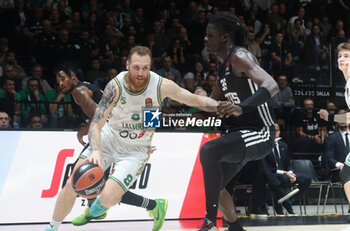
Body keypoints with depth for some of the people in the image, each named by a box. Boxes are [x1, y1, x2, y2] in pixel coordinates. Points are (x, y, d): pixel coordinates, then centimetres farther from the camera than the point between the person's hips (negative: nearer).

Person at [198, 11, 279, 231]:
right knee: (214, 186, 11)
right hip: (238, 133, 10)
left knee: (209, 150, -31)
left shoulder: (239, 57, -15)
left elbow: (271, 86, -31)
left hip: (260, 133, -10)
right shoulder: (225, 64, 14)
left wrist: (241, 108, -45)